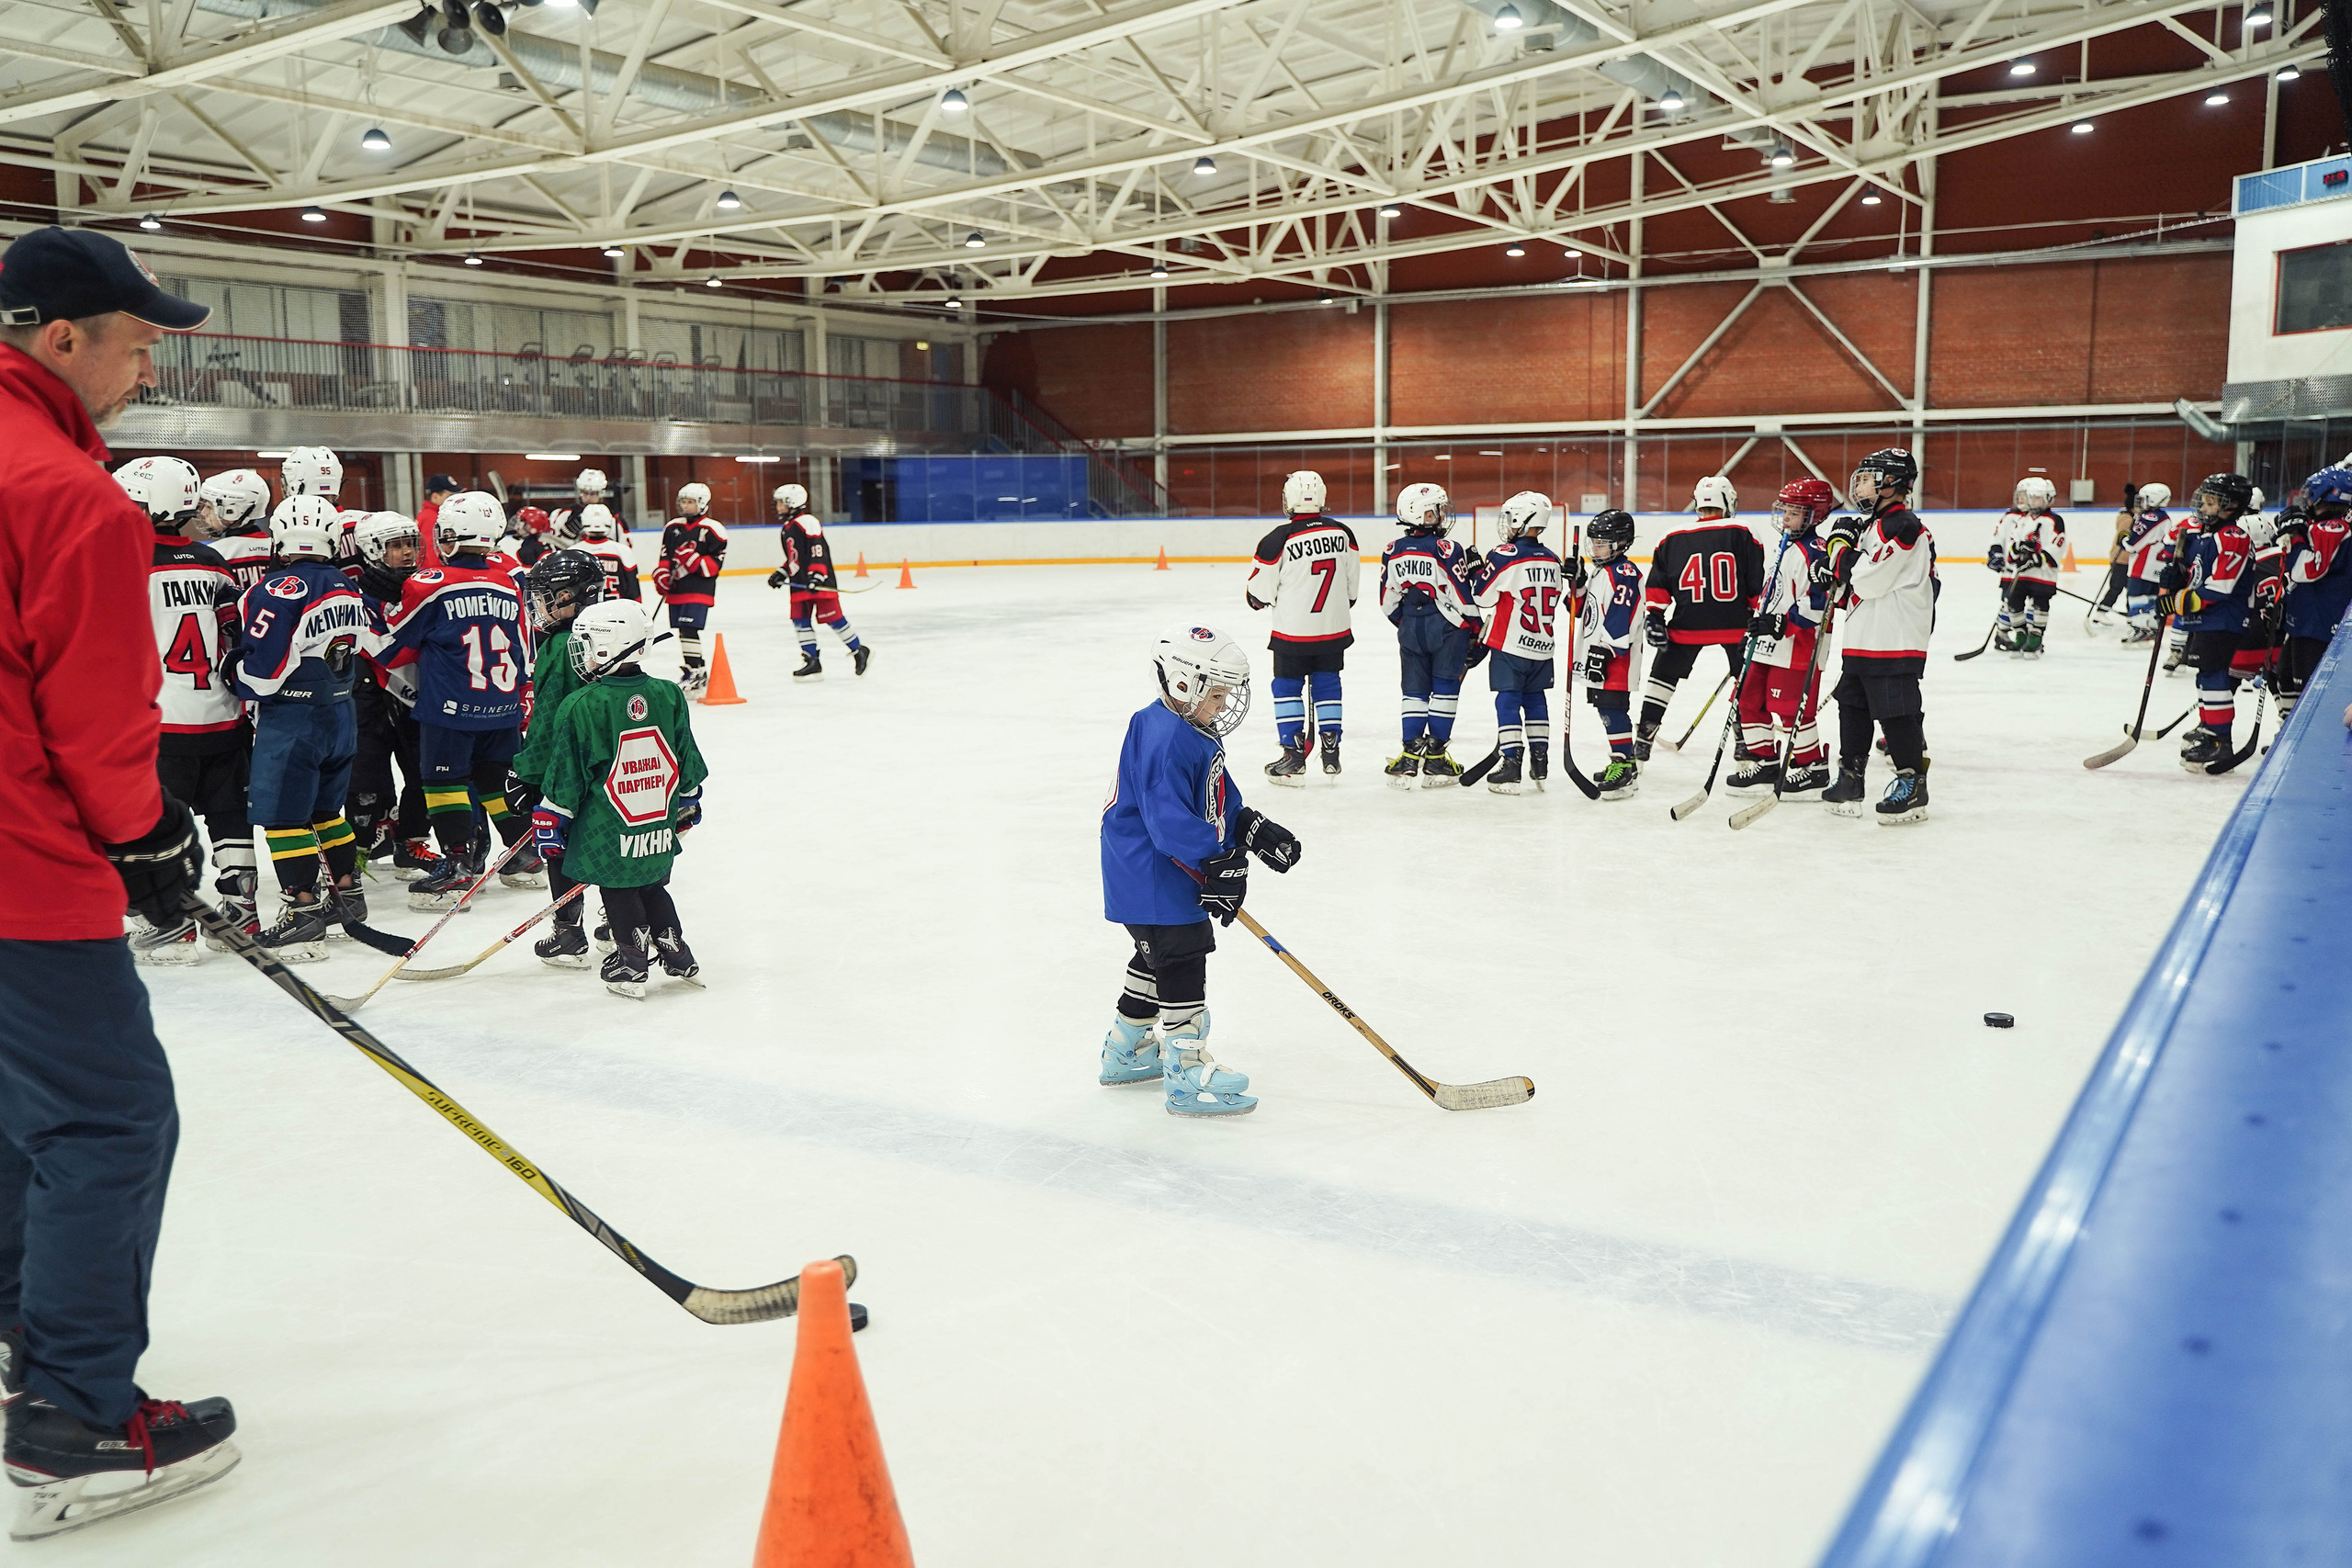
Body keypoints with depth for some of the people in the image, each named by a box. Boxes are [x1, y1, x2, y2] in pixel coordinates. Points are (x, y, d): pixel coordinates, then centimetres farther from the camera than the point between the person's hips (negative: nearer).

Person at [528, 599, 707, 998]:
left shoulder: (581, 707, -15)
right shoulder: (668, 696, -2)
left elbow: (564, 778, -9)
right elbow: (688, 764, 8)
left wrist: (549, 827, 1)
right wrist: (686, 809, 22)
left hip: (608, 833, -5)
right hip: (659, 830, 5)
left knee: (617, 891, 11)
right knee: (651, 885, 20)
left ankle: (632, 963, 16)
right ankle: (678, 957, 24)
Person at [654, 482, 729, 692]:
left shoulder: (713, 530, -6)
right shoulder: (672, 527, 13)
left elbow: (714, 565, -10)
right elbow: (664, 557, 18)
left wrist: (692, 558, -22)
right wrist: (661, 574, 2)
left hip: (699, 590, -7)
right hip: (676, 589, 7)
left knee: (689, 629, -16)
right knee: (682, 631, 9)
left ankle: (695, 673, -11)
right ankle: (698, 669, 20)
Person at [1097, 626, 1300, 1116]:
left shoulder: (1193, 732, 11)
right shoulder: (1165, 740, -24)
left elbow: (1219, 801, 19)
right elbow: (1168, 817, -31)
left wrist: (1256, 830, 8)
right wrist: (1216, 863, -31)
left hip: (1164, 872, 11)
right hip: (1150, 874, -11)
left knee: (1159, 955, 22)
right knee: (1182, 960, -8)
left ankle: (1126, 1050, 37)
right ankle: (1186, 1074, -3)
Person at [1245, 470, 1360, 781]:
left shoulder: (1279, 539, -16)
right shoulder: (1342, 532, -2)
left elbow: (1259, 591, -9)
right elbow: (1353, 577, 9)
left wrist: (1258, 599, 14)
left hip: (1293, 631, -4)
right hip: (1335, 627, 4)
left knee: (1287, 686, 9)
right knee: (1327, 684, 17)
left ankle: (1293, 756, 7)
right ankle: (1331, 751, 16)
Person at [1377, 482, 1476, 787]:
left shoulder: (1392, 552, 0)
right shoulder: (1446, 550, -15)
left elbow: (1389, 602, 6)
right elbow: (1462, 596, -13)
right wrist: (1476, 631, 0)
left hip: (1411, 630, 4)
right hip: (1447, 628, -4)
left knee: (1415, 691, 11)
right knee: (1444, 690, 5)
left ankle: (1411, 755, 6)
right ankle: (1435, 757, 6)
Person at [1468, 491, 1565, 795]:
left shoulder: (1505, 555, -15)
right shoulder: (1552, 561, 6)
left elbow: (1482, 598, -11)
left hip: (1509, 644, -6)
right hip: (1542, 646, 6)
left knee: (1508, 701, -2)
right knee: (1535, 699, 16)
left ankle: (1511, 764, -6)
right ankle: (1540, 763, 18)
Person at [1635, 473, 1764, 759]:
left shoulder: (1672, 538, 4)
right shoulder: (1744, 534, -1)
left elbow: (1658, 585, 3)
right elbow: (1758, 583, -1)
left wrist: (1653, 617, 7)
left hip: (1687, 624, 1)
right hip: (1735, 623, -1)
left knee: (1663, 675, 13)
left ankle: (1643, 738, 11)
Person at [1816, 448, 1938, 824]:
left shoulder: (1903, 526, -15)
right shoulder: (1872, 524, 17)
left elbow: (1869, 581, -21)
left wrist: (1841, 548, -9)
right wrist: (1831, 572, 3)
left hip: (1896, 642, -10)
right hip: (1862, 640, 10)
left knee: (1897, 714, -5)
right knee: (1853, 709, 14)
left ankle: (1913, 785, 5)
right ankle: (1849, 782, 23)